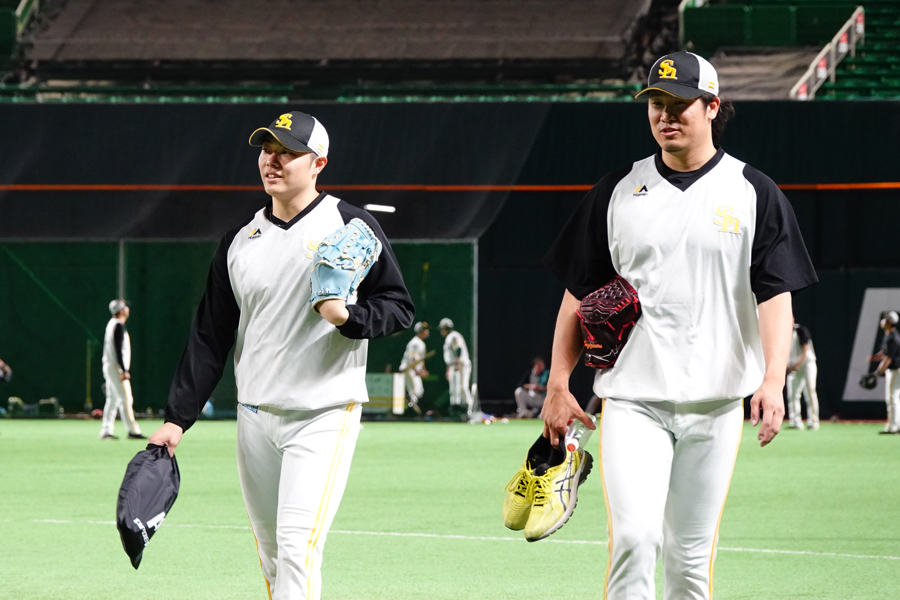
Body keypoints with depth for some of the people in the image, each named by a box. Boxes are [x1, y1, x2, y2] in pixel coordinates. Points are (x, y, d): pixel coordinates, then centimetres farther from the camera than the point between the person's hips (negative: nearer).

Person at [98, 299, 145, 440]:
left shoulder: (111, 324, 17)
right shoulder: (118, 326, -13)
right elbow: (118, 350, -19)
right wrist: (124, 370, -21)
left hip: (109, 366, 10)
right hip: (116, 367, -10)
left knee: (113, 399, 10)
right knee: (126, 398, -11)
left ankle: (106, 431, 8)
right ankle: (132, 430, -15)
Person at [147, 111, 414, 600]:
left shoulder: (351, 226, -3)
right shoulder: (240, 240, 10)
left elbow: (398, 307, 0)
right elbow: (209, 338, 11)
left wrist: (348, 317, -20)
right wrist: (177, 418, 6)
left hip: (324, 415, -5)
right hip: (255, 417, 5)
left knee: (298, 546, -17)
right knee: (270, 555, 9)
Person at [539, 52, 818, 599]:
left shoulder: (754, 194, 4)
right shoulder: (617, 192, 8)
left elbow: (775, 294, -2)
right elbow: (580, 295, 10)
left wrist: (773, 379, -16)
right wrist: (558, 385, 1)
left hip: (716, 403, 0)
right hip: (631, 400, 0)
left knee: (691, 555, 5)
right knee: (634, 538, -15)